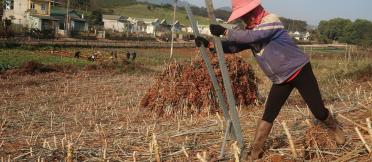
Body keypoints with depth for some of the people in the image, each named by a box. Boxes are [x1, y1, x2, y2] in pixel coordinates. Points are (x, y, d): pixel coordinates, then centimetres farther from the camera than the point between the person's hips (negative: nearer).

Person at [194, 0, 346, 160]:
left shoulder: (271, 20, -21)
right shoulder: (248, 31, 2)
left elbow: (252, 36, -34)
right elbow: (233, 46, -2)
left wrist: (225, 32, -31)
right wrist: (209, 44, -15)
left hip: (299, 70, -6)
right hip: (281, 78, 6)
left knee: (318, 111, 1)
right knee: (268, 114, 0)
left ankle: (334, 128, 32)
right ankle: (255, 151, 8)